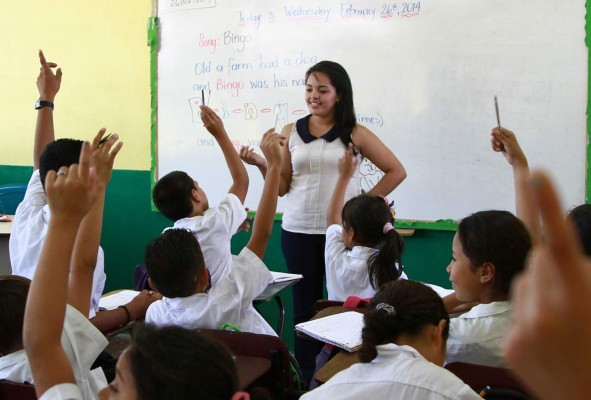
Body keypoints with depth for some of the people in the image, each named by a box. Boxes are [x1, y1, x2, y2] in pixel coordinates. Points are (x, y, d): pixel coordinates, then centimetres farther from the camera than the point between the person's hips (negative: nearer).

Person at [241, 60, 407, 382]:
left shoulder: (355, 134, 1)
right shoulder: (290, 132, 7)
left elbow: (396, 171, 5)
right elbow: (282, 187, 7)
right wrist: (261, 164, -9)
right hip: (298, 231, 2)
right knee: (305, 306, 7)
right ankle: (306, 378, 17)